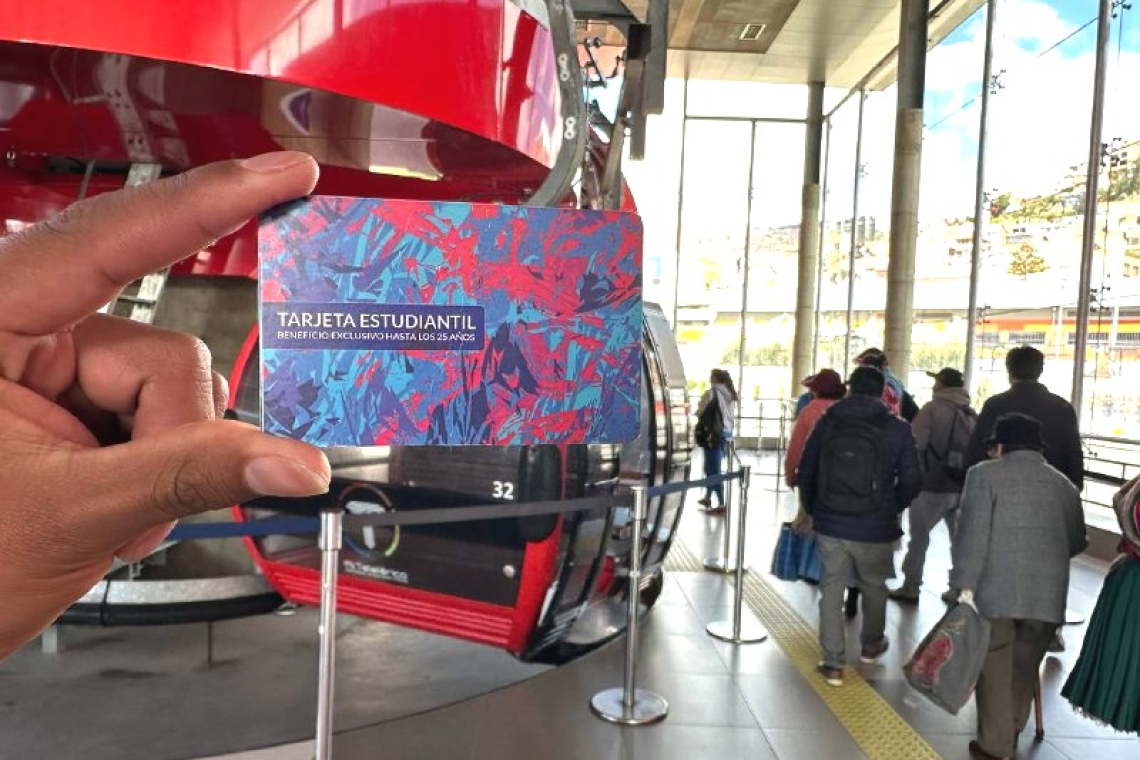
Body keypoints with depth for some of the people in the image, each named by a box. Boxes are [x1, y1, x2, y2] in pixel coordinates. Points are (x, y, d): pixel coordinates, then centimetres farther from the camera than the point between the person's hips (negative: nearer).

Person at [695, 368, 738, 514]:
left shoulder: (711, 393, -11)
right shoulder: (731, 394, 11)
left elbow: (700, 413, -8)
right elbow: (732, 415, 12)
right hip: (726, 434, 8)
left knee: (713, 469, -3)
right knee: (712, 467, 21)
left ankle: (721, 505, -4)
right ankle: (708, 498, 34)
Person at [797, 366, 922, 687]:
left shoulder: (827, 423, -2)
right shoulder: (898, 430, -6)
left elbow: (806, 472, 2)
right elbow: (911, 481, -4)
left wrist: (812, 509, 15)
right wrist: (891, 509, 13)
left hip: (830, 524, 1)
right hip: (876, 528, 0)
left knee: (832, 588, 10)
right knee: (874, 587, 21)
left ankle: (832, 663, 11)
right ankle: (871, 645, 42)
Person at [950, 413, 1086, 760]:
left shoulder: (985, 474, -1)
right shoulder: (1064, 483, 14)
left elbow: (972, 535, -10)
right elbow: (1076, 541, 20)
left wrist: (964, 585, -9)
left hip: (996, 588, -4)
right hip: (1048, 593, 4)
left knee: (995, 668, 5)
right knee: (1024, 668, 17)